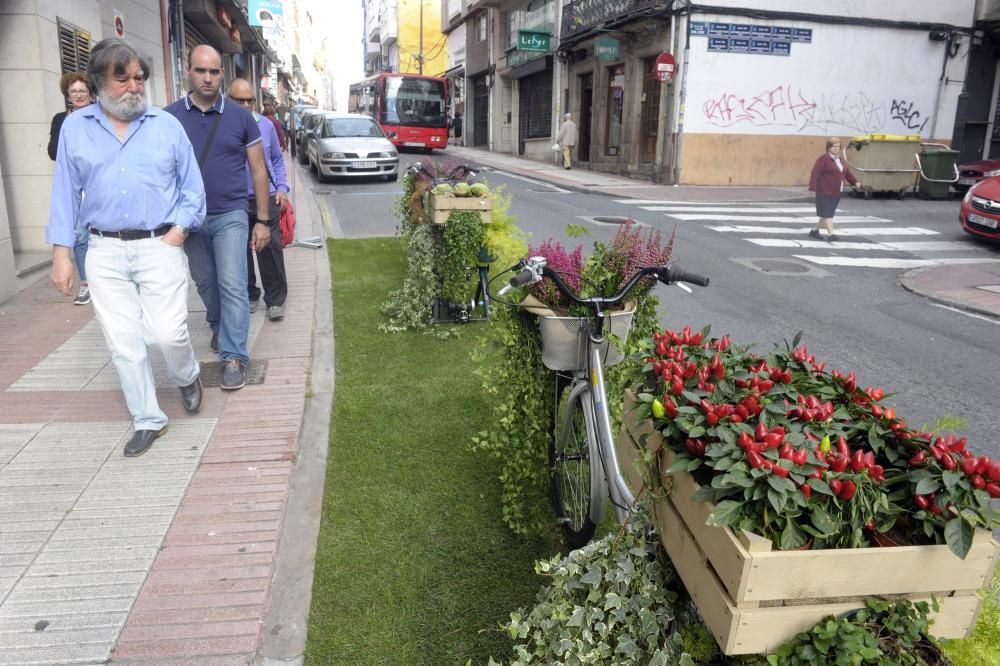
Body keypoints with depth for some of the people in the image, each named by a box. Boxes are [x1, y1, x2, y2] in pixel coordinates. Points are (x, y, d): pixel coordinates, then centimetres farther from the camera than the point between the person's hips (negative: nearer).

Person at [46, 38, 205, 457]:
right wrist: (61, 252, 2)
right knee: (123, 343, 3)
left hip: (160, 247, -1)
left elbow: (192, 187, 7)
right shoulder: (75, 128, 7)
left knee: (168, 333, -9)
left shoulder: (167, 125, 5)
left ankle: (187, 378, 25)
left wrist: (180, 228, -7)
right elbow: (65, 193, 7)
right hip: (105, 253, 2)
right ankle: (148, 420, 18)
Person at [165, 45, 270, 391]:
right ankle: (218, 326, 43)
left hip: (230, 216, -2)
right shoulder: (170, 116, 0)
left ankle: (234, 356, -4)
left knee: (232, 285, -9)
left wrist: (262, 220, -1)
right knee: (206, 283, 17)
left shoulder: (240, 117, -1)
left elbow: (258, 170, 2)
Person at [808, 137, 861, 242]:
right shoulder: (823, 158, -9)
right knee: (827, 213, -7)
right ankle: (830, 234, -8)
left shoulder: (840, 159, 15)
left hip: (836, 193, 8)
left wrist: (855, 181, 6)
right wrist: (812, 187, -24)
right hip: (825, 192, -8)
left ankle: (815, 231, 23)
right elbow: (815, 173, -16)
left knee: (827, 213, 11)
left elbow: (847, 172, 19)